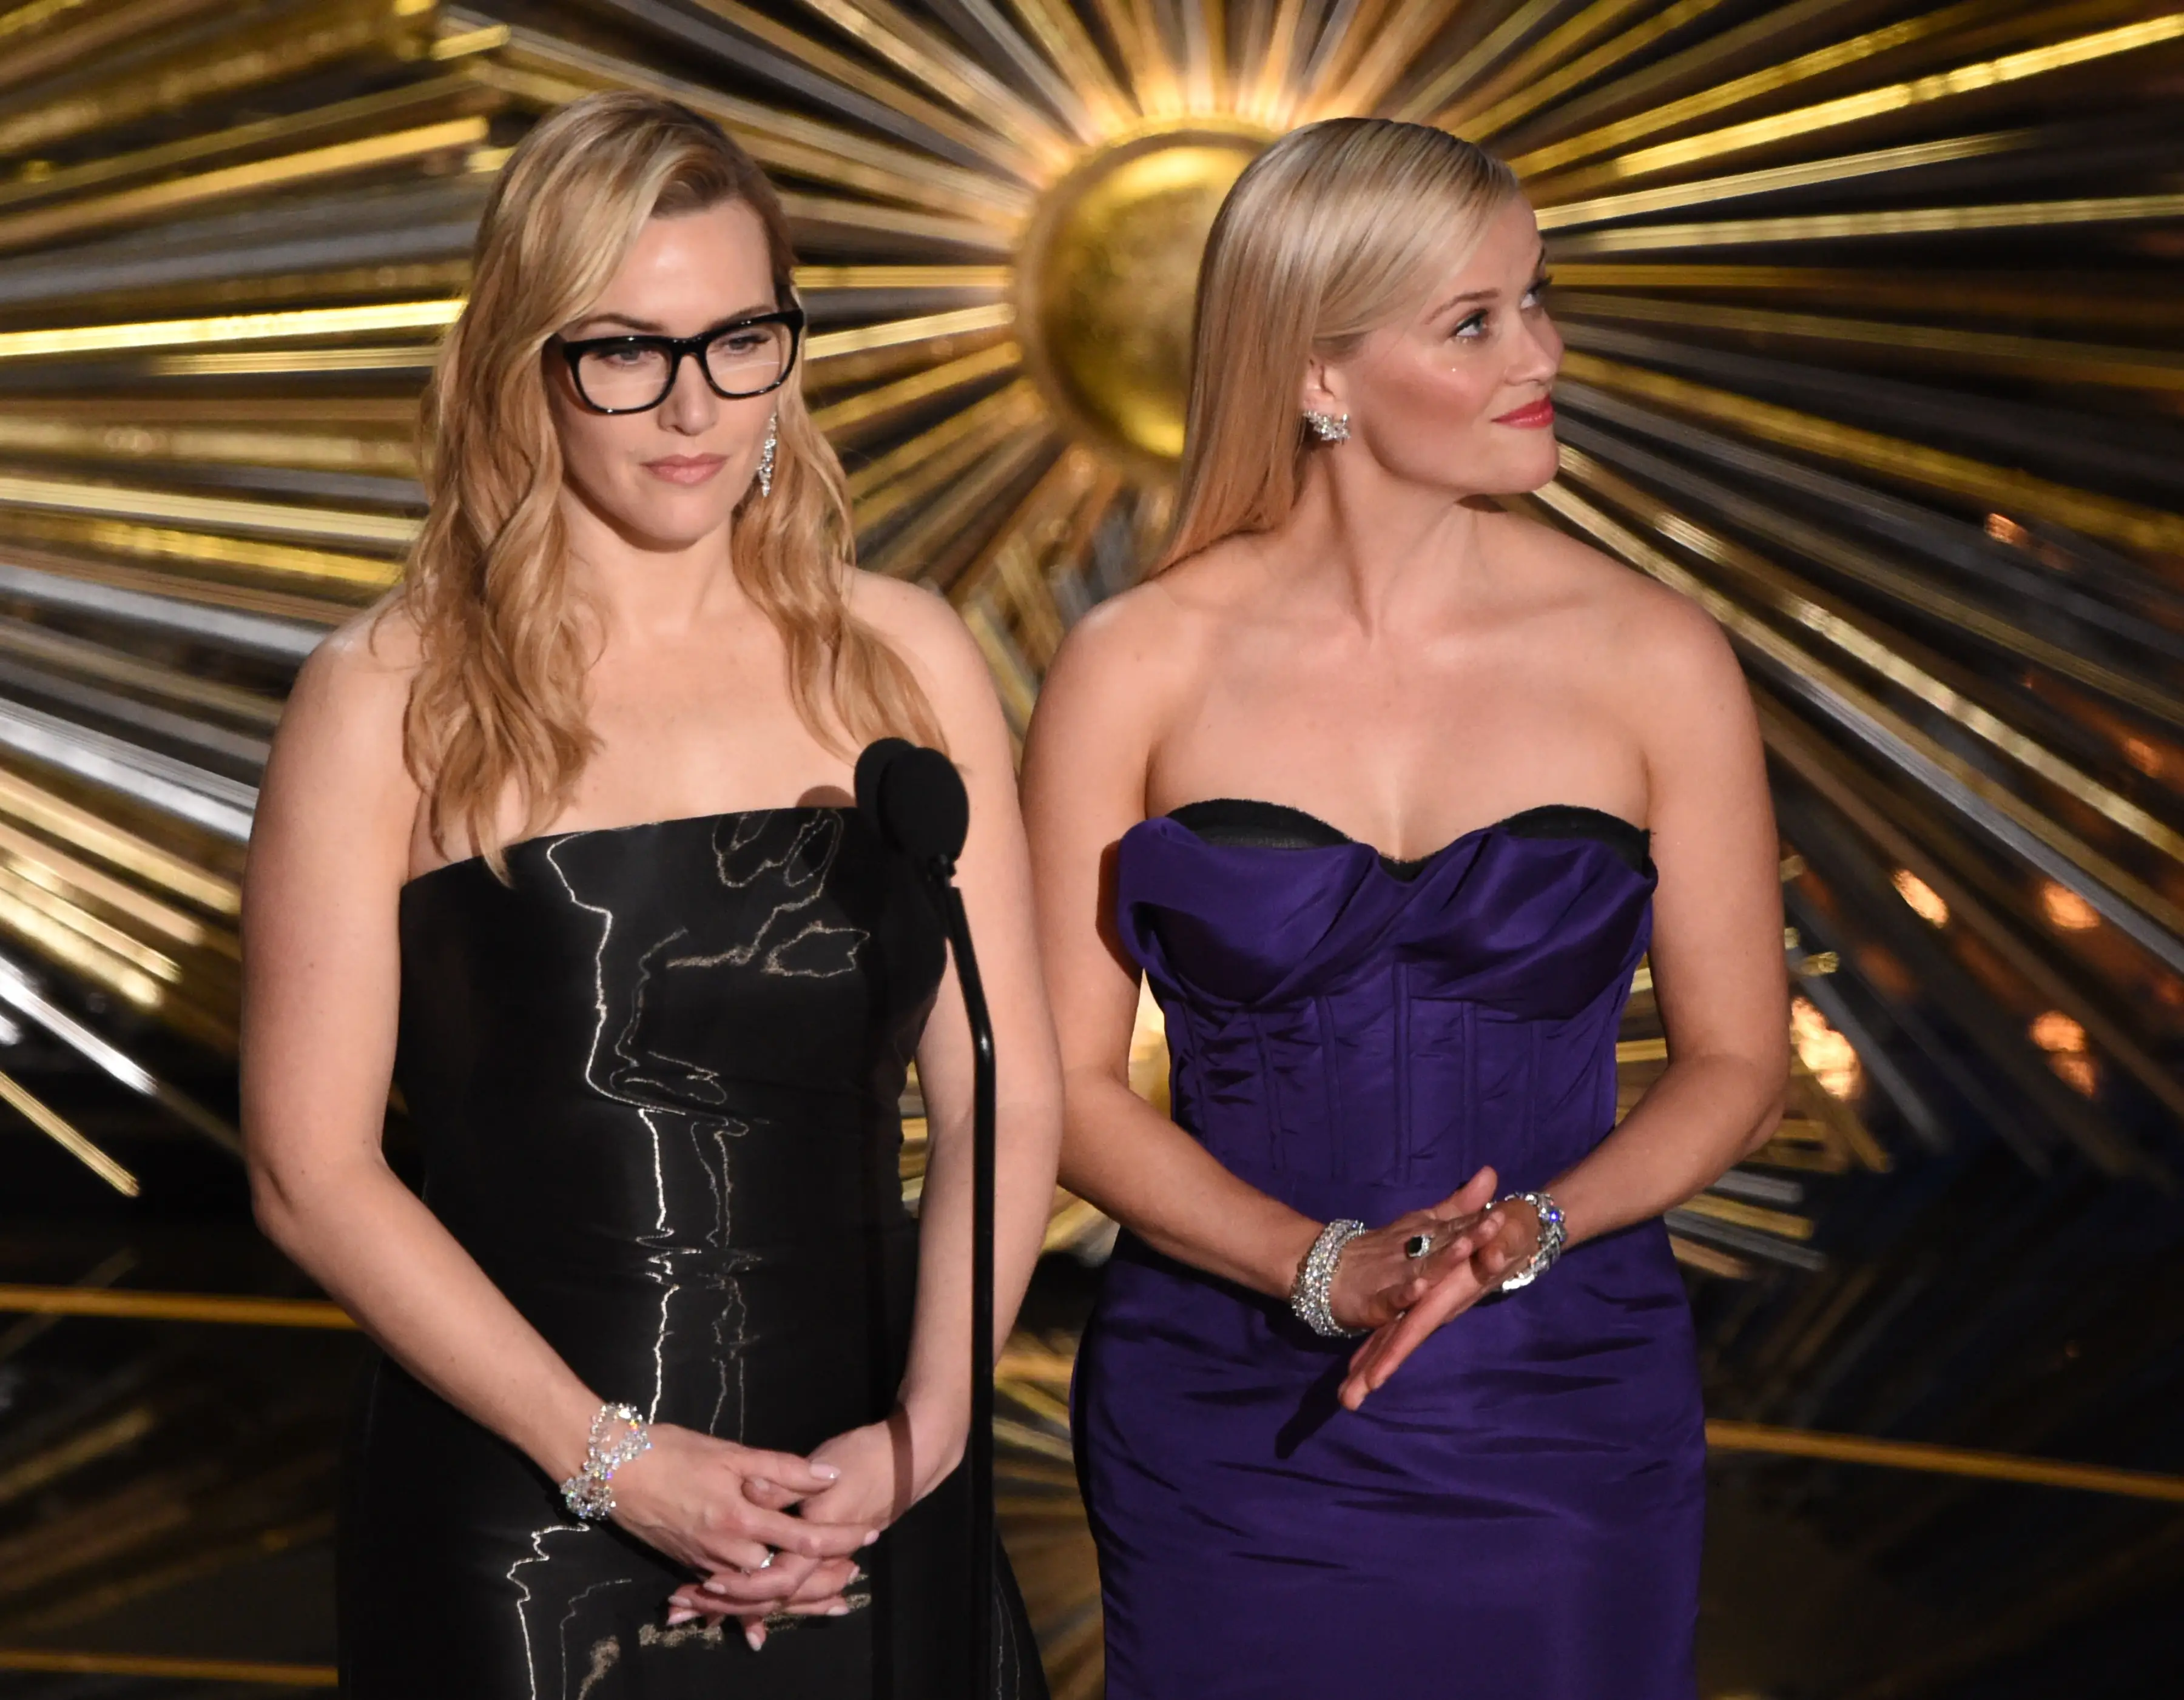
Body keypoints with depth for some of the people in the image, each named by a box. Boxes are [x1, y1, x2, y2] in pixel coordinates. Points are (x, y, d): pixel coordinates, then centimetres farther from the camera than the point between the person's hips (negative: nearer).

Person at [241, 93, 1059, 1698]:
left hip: (872, 1507, 3)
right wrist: (613, 1460, -13)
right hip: (519, 1534, -2)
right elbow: (313, 1170, -7)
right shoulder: (391, 701, -5)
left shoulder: (905, 663, 3)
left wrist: (923, 1433, -10)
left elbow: (1009, 1098, 2)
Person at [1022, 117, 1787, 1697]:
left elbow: (1737, 1060, 3)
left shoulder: (1655, 660, -3)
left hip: (1560, 1427, 1)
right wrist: (1321, 1268, -17)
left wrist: (1528, 1231, -14)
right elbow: (1059, 1079, -3)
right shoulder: (1141, 667, -5)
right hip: (1227, 1428, 0)